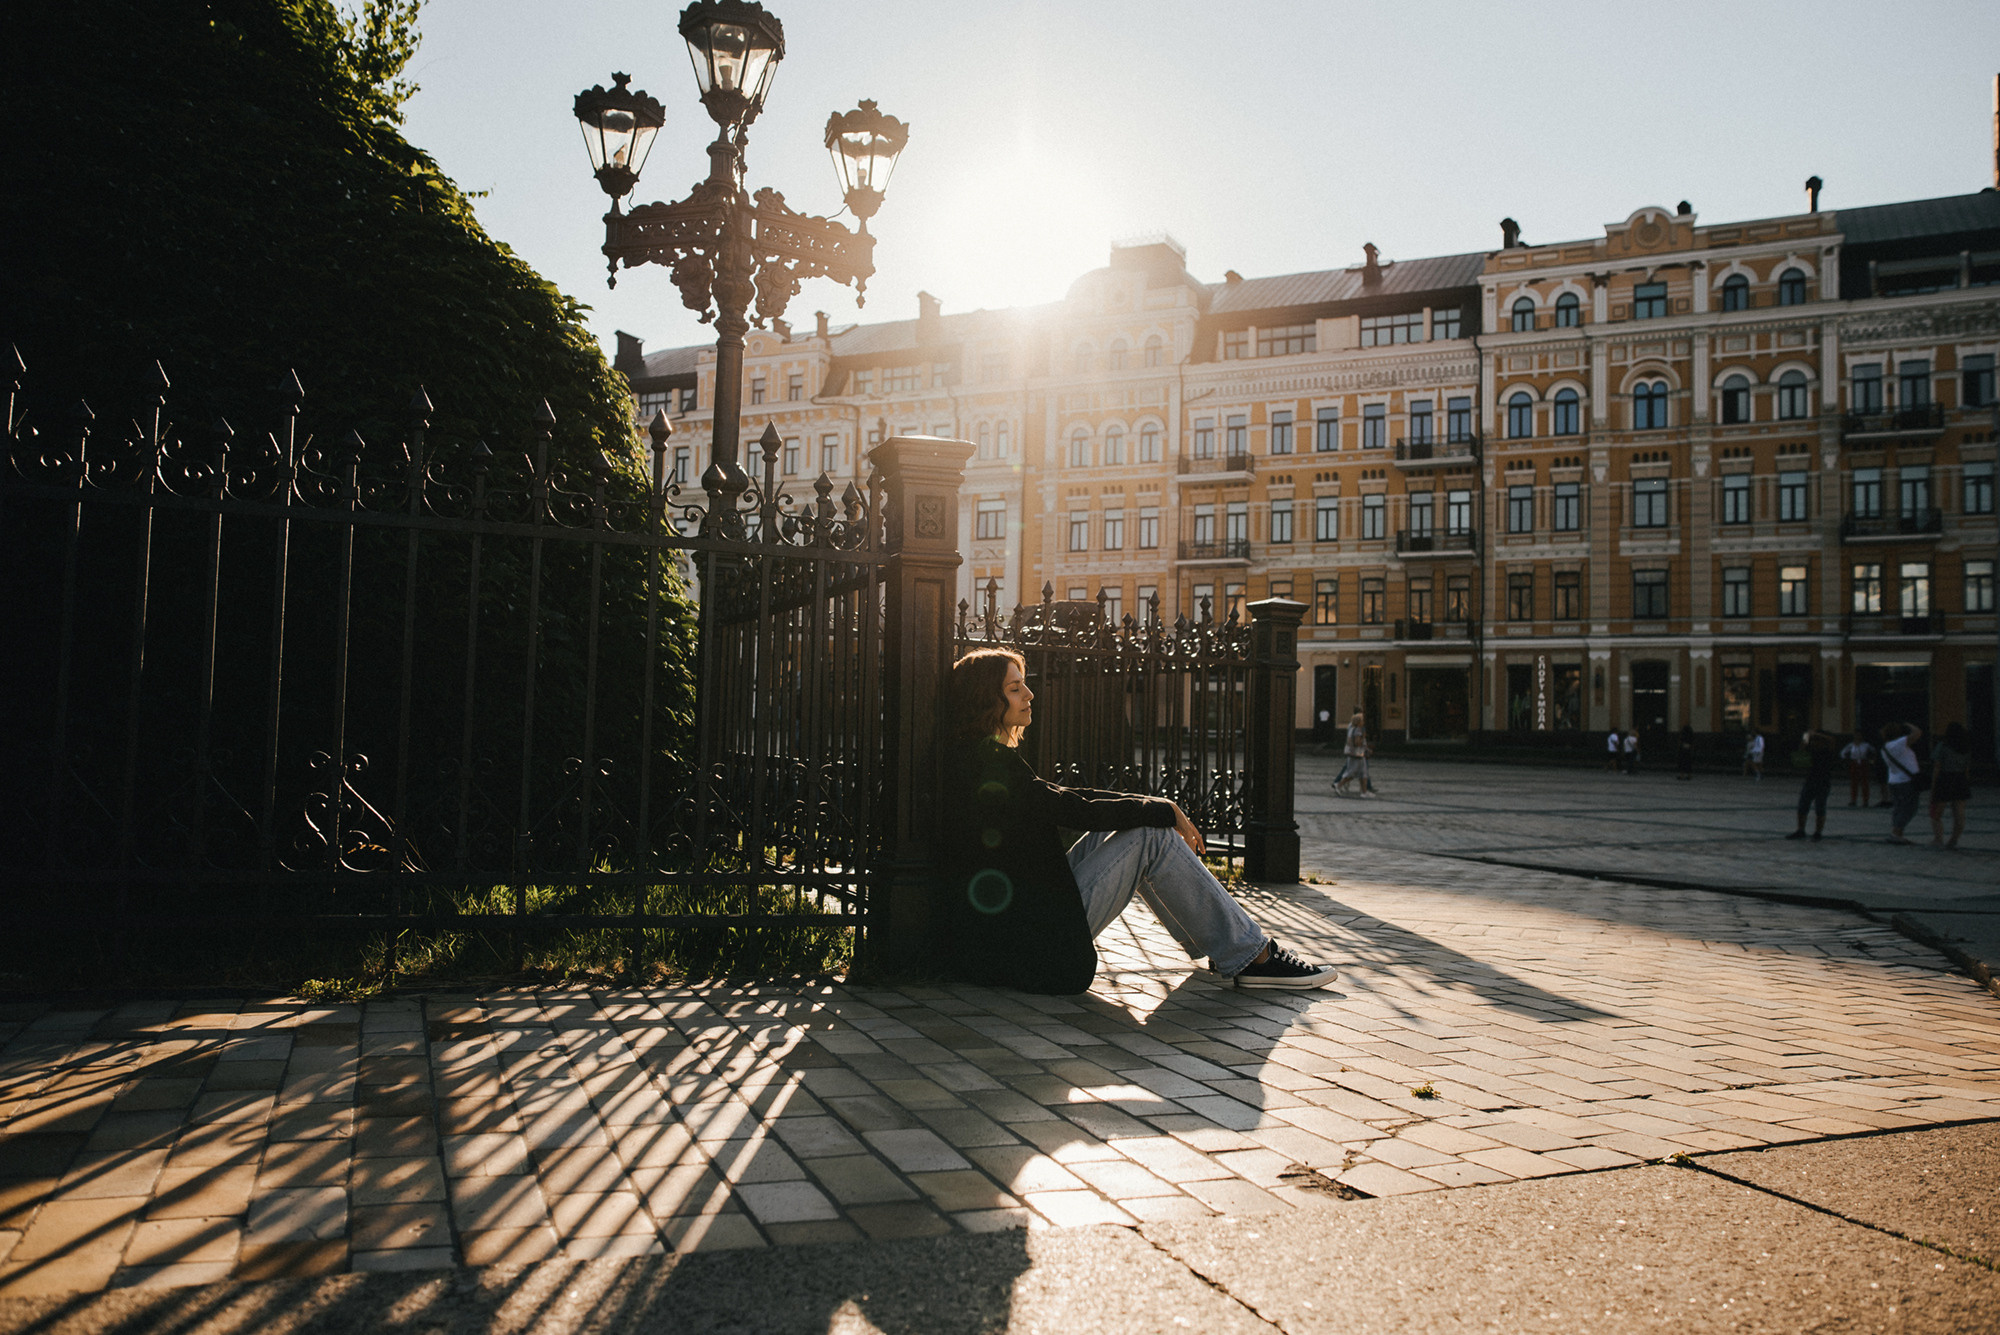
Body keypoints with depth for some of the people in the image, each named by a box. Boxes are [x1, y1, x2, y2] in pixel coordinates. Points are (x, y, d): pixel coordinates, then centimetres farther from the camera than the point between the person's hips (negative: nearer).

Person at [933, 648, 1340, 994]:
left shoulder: (974, 757, 13)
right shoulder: (989, 762, -18)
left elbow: (1061, 797, 15)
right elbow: (1076, 811, -18)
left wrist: (1156, 807, 8)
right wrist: (1165, 811, -5)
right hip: (1035, 941, -10)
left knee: (1134, 821, 14)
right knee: (1152, 836, -8)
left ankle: (1215, 942, 20)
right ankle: (1249, 957, 2)